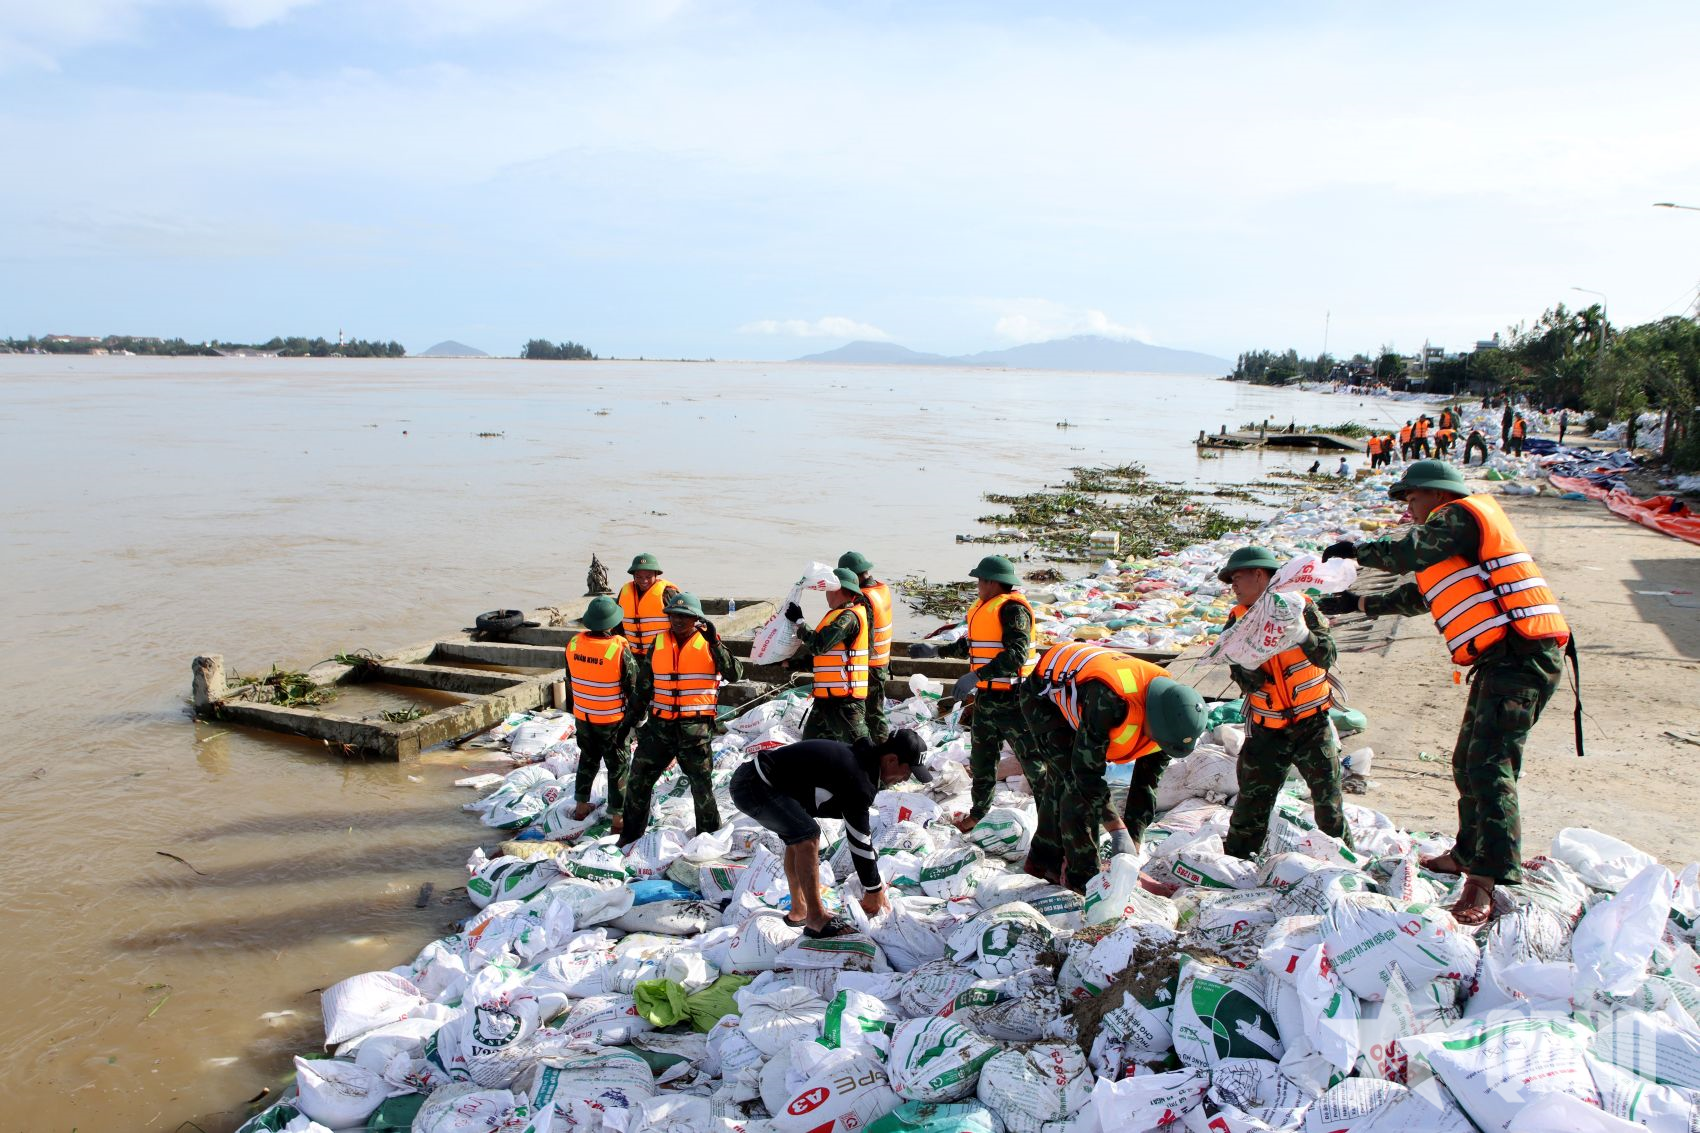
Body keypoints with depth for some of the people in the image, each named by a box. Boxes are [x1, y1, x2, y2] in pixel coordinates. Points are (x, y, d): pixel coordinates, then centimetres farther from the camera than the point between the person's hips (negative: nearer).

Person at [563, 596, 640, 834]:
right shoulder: (620, 649, -22)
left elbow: (569, 681, 7)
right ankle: (617, 817, 12)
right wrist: (635, 716, 0)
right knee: (617, 766, 8)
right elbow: (633, 687, -13)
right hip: (613, 721, -5)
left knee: (587, 760, 24)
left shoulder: (573, 644, -7)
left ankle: (581, 805, 34)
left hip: (583, 718, 5)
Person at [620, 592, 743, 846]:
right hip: (660, 723, 4)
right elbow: (644, 684, 17)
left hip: (695, 726, -4)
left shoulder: (708, 643, -3)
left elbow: (735, 674, -17)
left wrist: (715, 643, -25)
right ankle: (631, 834, 26)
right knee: (638, 779, 10)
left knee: (701, 783, 3)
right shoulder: (658, 642, 8)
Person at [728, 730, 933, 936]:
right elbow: (858, 840, -14)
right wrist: (874, 890, -2)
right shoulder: (857, 779, -19)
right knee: (807, 835, -19)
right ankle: (816, 919, -11)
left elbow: (862, 829, 20)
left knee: (796, 837, 23)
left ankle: (798, 911, 31)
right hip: (753, 787, -11)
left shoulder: (859, 759, 12)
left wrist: (876, 883, 23)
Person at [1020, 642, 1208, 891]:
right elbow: (1086, 769, -37)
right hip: (1044, 695, -7)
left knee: (1061, 781, 12)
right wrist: (1117, 830, -33)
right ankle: (1082, 874, -6)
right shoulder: (1109, 700, -44)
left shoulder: (1168, 716, -19)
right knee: (1075, 781, -16)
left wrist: (1133, 839, -11)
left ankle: (1045, 859, 29)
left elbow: (1146, 782, -8)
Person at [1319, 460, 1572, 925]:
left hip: (1521, 657, -11)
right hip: (1501, 662, 11)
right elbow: (1416, 597, 34)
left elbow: (1407, 553, -16)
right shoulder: (1454, 545, 26)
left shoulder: (1460, 515, -4)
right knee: (1467, 763, 19)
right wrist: (1357, 602, 35)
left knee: (1489, 768, -17)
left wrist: (1355, 550, 1)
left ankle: (1491, 880, -20)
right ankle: (1469, 854, 33)